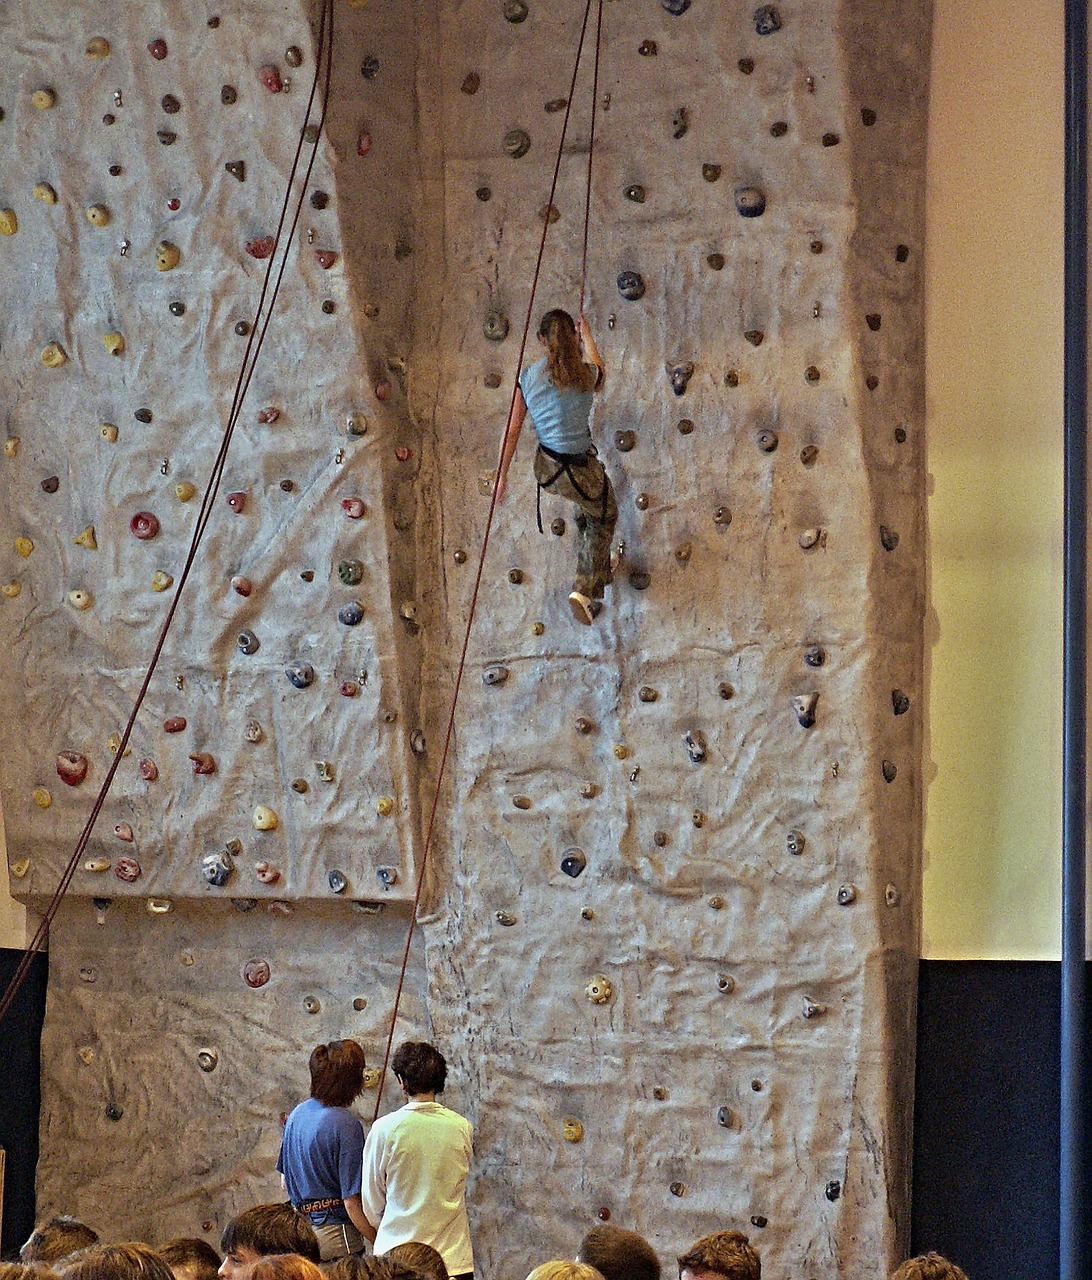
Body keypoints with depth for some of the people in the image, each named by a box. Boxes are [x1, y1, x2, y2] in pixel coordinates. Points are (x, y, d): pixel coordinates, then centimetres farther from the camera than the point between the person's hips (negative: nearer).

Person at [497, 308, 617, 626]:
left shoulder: (529, 377, -9)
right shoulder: (586, 374, -14)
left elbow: (512, 431, -4)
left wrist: (501, 475, 6)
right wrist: (586, 335, 33)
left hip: (546, 469, 4)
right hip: (579, 472, -4)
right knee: (604, 519, 25)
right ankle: (586, 589, 17)